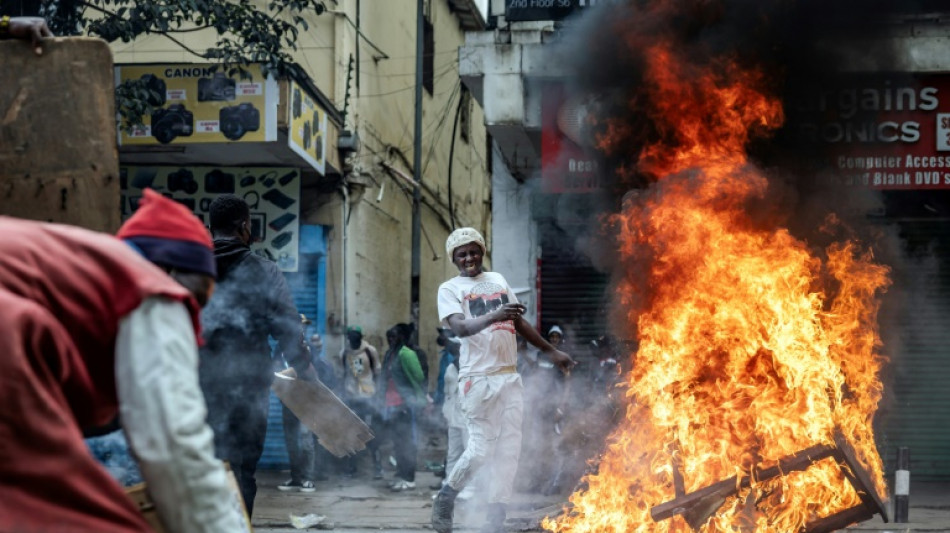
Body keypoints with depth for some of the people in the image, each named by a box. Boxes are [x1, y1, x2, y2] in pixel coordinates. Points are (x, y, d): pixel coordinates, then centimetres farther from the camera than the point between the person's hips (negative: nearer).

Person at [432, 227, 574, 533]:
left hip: (509, 376, 5)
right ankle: (446, 497, 15)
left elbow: (518, 321, 26)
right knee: (481, 448, -9)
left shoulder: (497, 280, 19)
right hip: (479, 378, -5)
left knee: (509, 448, 0)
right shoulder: (450, 289, 1)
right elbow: (459, 328, -16)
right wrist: (492, 317, -34)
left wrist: (550, 351, 27)